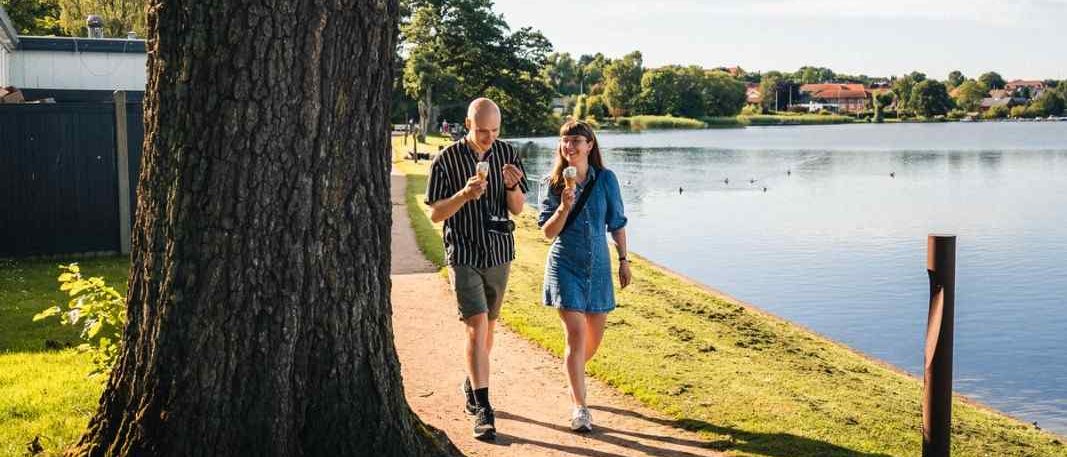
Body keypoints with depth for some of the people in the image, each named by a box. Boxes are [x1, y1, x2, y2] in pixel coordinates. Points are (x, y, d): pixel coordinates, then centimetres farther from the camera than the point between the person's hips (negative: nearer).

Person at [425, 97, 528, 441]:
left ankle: (472, 386, 36)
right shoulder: (446, 160, -9)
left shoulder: (507, 154, 0)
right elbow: (435, 214, -7)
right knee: (476, 326, -13)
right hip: (464, 255, -4)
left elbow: (518, 208, 3)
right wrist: (463, 195, -24)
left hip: (499, 253, 4)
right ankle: (482, 410, -11)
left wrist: (512, 186, -19)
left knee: (487, 326, 15)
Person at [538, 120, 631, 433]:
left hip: (598, 266, 3)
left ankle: (573, 377, 43)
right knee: (575, 334, -12)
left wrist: (624, 260, 7)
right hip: (565, 266, -3)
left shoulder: (606, 179, -1)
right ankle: (579, 408, -5)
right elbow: (548, 232, -6)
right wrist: (564, 207, -22)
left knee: (595, 337, 12)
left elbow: (617, 223, 7)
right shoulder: (552, 183, -4)